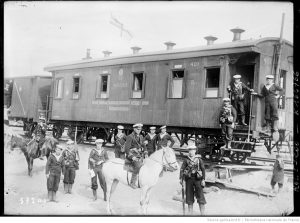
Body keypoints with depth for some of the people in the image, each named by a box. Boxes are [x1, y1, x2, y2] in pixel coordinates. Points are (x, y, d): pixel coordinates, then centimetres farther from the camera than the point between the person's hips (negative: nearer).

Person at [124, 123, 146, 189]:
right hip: (131, 155, -8)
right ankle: (132, 182, -24)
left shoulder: (140, 137, 12)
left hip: (139, 156, 8)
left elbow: (143, 146, 24)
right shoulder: (130, 137, -9)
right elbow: (127, 149, -13)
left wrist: (145, 152, 5)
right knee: (138, 165, -31)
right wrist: (132, 156, -22)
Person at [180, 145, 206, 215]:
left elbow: (203, 169, -3)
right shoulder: (186, 160, 3)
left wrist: (203, 179, -9)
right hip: (189, 179, 2)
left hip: (197, 179, -2)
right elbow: (182, 169, 3)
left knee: (200, 196, -4)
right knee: (189, 196, 8)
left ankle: (202, 213, 3)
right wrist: (181, 178, -5)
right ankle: (190, 212, 19)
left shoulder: (199, 159, -2)